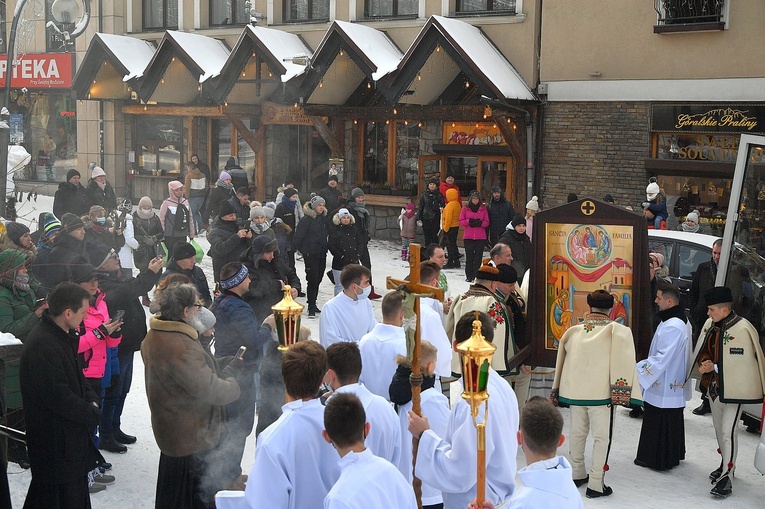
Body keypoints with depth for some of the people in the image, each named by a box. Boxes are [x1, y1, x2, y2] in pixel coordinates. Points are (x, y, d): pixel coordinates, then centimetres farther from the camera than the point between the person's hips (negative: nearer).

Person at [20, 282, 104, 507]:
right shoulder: (43, 346, -27)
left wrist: (91, 400, 0)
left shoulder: (62, 336, 6)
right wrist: (92, 415, -12)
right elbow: (59, 397, -26)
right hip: (55, 442, -10)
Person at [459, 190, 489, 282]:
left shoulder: (483, 209, 8)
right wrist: (469, 221, -14)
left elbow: (487, 222, 6)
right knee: (469, 256, -1)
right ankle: (469, 276, 4)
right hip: (468, 236, -1)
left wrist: (480, 223, -13)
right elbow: (461, 222, 3)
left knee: (478, 257, -1)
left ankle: (476, 276, 3)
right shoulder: (465, 209, 6)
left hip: (481, 237, 1)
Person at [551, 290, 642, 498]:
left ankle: (577, 474, 32)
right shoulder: (618, 331, -7)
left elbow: (562, 361, 11)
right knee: (602, 437, 4)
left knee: (577, 432, 18)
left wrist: (557, 392, 18)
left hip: (575, 390, 4)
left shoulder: (573, 331, 5)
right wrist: (623, 392, -14)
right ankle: (596, 484, 3)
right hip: (601, 392, -4)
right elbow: (624, 363, -16)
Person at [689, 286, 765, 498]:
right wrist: (704, 365, -8)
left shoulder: (742, 329, -21)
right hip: (714, 385, 8)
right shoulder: (710, 324, 1)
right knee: (719, 428, 21)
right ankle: (726, 463, 39)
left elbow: (743, 363, -21)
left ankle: (726, 477, -5)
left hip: (733, 388, -8)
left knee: (728, 431, -10)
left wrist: (714, 368, -20)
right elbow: (703, 351, 13)